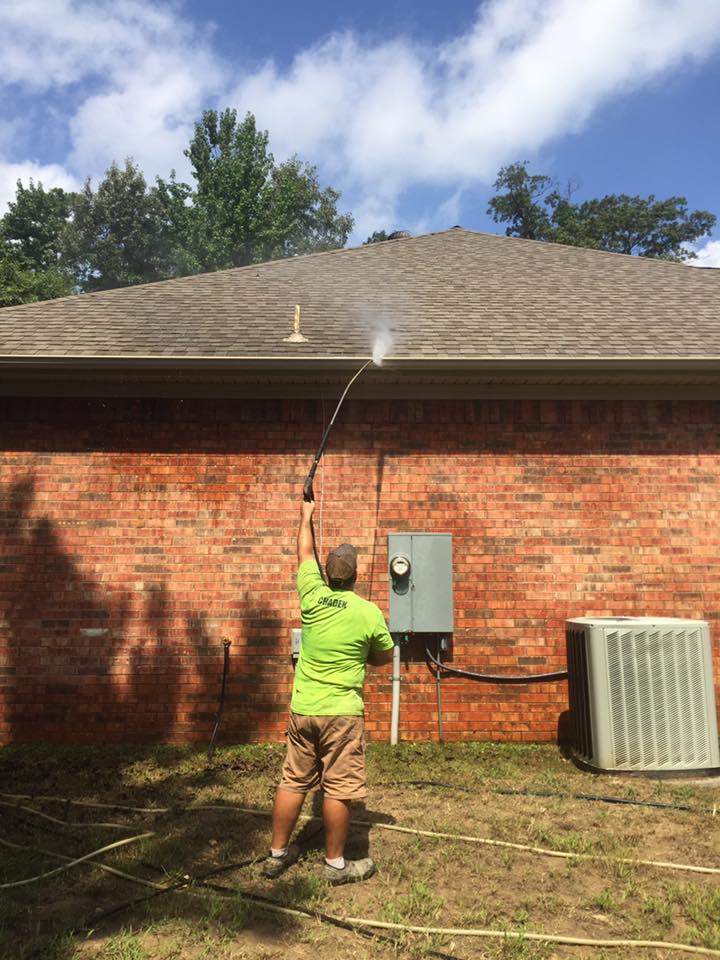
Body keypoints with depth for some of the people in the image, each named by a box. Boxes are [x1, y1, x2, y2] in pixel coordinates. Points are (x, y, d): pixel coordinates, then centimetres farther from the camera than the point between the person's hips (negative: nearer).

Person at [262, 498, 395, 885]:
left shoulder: (312, 596, -4)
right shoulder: (369, 613, -11)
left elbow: (305, 555, 15)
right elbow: (386, 656, 5)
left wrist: (306, 515, 28)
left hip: (301, 708, 4)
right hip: (342, 712, -4)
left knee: (293, 782, 15)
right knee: (338, 789, 8)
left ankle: (277, 854, 28)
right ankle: (336, 863, 22)